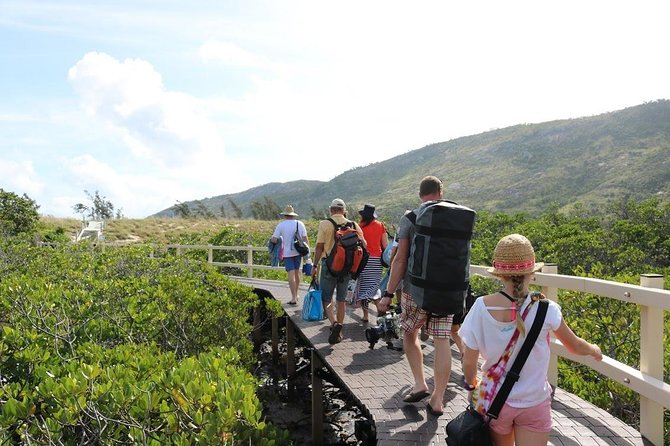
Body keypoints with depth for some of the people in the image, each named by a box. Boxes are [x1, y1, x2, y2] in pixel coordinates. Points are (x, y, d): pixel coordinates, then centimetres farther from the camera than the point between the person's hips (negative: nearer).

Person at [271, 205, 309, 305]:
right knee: (297, 272, 16)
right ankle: (296, 294, 28)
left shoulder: (281, 225, -4)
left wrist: (271, 239, 15)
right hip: (298, 252, 3)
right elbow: (305, 239, 0)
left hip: (287, 253, -3)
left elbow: (274, 240, -8)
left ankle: (294, 298, -7)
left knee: (291, 274, -4)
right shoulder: (300, 224, 3)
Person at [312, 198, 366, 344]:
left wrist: (315, 265, 1)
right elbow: (363, 244, -1)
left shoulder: (324, 224, -7)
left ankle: (334, 323, -16)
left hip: (329, 265, -3)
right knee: (341, 300, 14)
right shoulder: (353, 225, 1)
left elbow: (319, 247, -8)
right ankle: (338, 332, 19)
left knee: (327, 298, 8)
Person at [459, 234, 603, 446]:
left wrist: (471, 385, 12)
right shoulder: (545, 310, -16)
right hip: (534, 404, -1)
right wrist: (594, 349, 26)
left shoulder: (482, 307, -17)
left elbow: (469, 361, -10)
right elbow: (575, 346, 3)